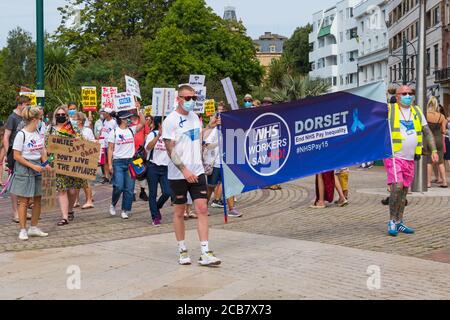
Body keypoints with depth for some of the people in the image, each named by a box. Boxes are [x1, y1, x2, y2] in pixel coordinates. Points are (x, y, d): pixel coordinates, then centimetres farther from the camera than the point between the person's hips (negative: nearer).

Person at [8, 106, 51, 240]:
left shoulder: (38, 133, 7)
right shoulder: (21, 134, -14)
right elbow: (17, 156, -14)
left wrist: (45, 164, -1)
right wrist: (33, 166, -18)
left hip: (37, 169, 7)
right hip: (24, 170, -7)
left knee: (37, 199, 9)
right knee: (24, 201, -2)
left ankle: (34, 228, 21)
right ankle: (23, 230, 6)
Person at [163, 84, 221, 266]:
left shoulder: (194, 117, 10)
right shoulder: (171, 121, -10)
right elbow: (170, 150, -14)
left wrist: (198, 162, 14)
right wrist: (184, 170, -19)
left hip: (197, 171, 5)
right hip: (178, 175, -5)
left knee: (202, 209, -3)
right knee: (179, 212, 6)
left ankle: (205, 253, -3)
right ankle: (182, 251, 20)